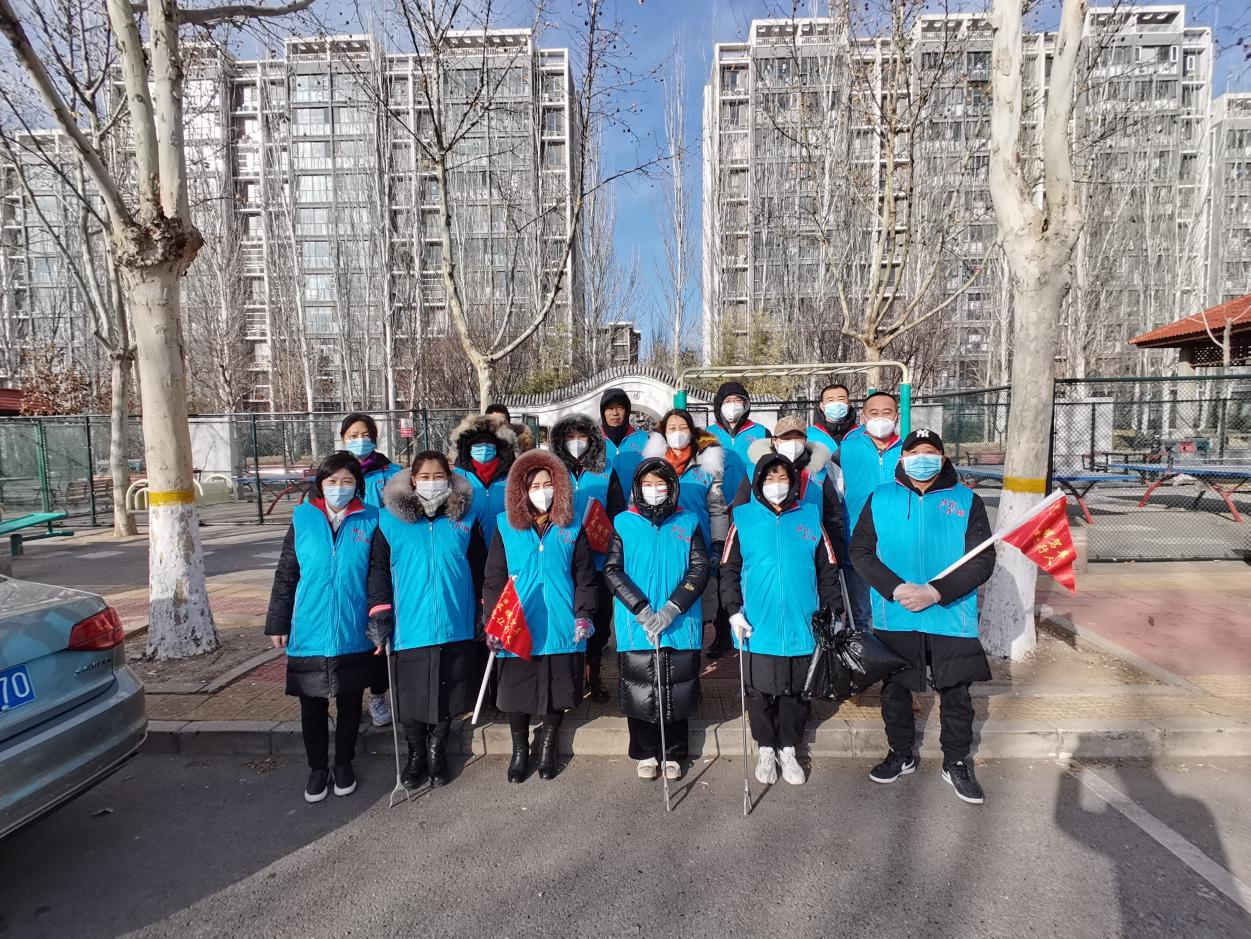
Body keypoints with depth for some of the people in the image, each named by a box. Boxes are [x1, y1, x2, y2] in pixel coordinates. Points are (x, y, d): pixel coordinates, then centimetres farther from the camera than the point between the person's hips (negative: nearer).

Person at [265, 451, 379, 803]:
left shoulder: (369, 520, -4)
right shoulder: (303, 518, -2)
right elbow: (285, 576, 2)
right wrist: (277, 623, 2)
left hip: (354, 636, 0)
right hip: (309, 634, 1)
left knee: (349, 703, 15)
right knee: (312, 705, 13)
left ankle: (344, 764, 35)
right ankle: (317, 767, 33)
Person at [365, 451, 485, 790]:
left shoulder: (466, 519, 2)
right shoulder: (390, 520, -2)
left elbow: (480, 570, 7)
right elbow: (378, 568, 1)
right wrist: (379, 611, -7)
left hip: (456, 628, 1)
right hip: (409, 628, -1)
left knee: (448, 695, 13)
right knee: (411, 697, 9)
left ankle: (437, 750, 37)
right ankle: (416, 753, 35)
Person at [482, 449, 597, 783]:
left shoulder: (572, 527, 2)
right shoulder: (505, 526, 0)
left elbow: (585, 576, 4)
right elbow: (493, 578, 1)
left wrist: (584, 614, -6)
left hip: (562, 627, 1)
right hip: (517, 628, 0)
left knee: (559, 691, 10)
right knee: (517, 691, 9)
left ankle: (547, 748, 35)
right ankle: (520, 751, 33)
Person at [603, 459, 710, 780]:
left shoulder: (688, 523, 4)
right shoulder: (623, 524, 3)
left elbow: (700, 568, -3)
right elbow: (613, 570, -4)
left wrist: (671, 610, -15)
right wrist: (642, 610, -15)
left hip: (680, 626, 1)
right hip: (635, 626, 0)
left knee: (677, 693, 9)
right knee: (639, 692, 7)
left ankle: (673, 755, 29)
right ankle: (645, 753, 28)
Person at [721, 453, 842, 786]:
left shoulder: (810, 516, 5)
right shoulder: (744, 518, 0)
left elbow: (828, 570, 8)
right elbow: (729, 569, 0)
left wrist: (835, 610, 5)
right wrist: (734, 611, -8)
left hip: (801, 629, 2)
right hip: (757, 629, -1)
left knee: (796, 694, 13)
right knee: (760, 693, 10)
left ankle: (788, 750, 32)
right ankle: (766, 750, 29)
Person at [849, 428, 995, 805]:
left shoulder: (966, 500, 0)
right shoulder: (880, 499, 2)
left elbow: (983, 560, -5)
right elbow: (860, 551, -3)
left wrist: (936, 592, -18)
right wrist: (897, 589, -17)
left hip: (951, 618, 0)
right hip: (893, 619, 1)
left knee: (956, 693, 12)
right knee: (893, 690, 14)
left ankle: (956, 763, 34)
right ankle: (901, 755, 36)